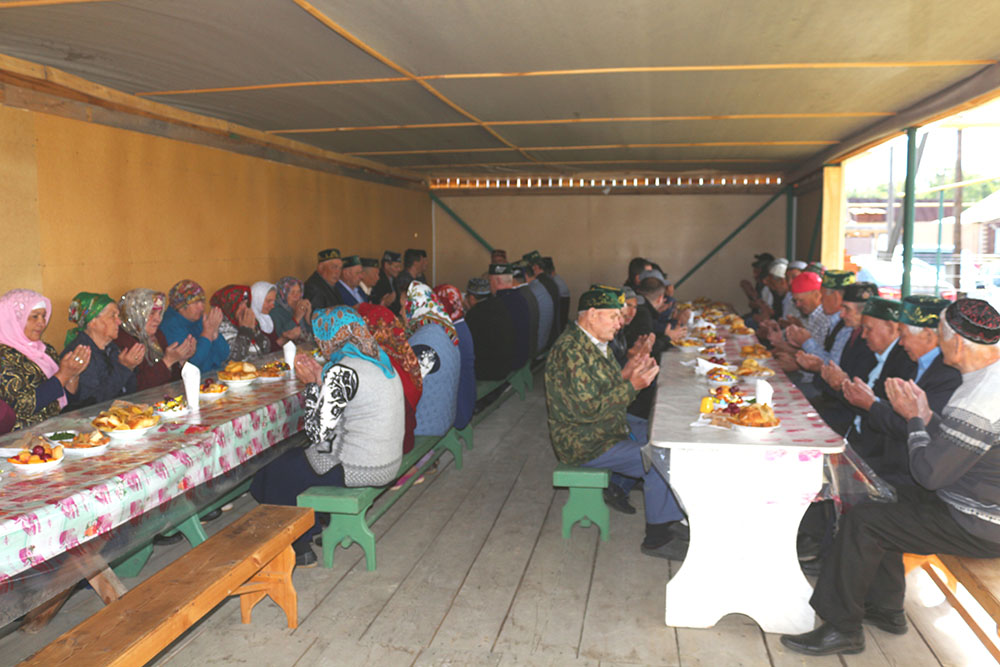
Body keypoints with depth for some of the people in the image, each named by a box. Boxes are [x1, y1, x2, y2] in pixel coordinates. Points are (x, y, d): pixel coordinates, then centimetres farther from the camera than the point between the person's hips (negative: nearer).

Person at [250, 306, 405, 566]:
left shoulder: (343, 372, -22)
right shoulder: (379, 360, 5)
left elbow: (318, 434, -20)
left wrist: (312, 385, -11)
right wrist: (321, 378, 8)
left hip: (360, 468, -9)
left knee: (275, 475, 12)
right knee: (294, 456, 25)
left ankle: (299, 548, 26)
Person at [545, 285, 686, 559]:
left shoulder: (593, 343, 7)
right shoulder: (570, 351, -26)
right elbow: (589, 409, -28)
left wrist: (625, 373, -4)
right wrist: (632, 385, -25)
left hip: (608, 424, 11)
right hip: (584, 443, -10)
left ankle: (670, 517, 16)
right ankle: (657, 538, 0)